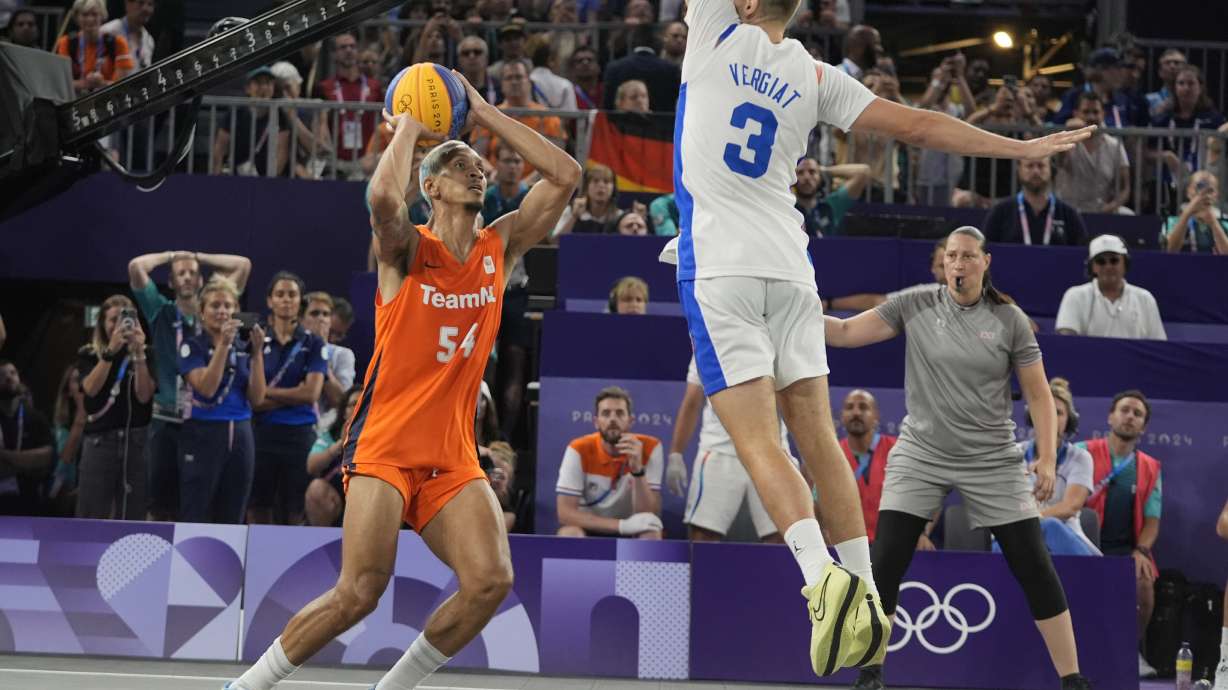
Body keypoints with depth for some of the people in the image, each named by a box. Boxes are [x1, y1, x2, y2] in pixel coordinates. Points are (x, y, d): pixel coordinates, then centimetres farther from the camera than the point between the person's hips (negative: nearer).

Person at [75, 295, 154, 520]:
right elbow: (91, 389, -10)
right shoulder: (89, 355, 7)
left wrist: (138, 353, -12)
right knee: (92, 517, -5)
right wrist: (110, 351, -18)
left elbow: (144, 396, -4)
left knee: (132, 518, 2)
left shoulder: (144, 356, 7)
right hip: (99, 441, -1)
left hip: (136, 440, 1)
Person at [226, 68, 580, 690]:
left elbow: (564, 175, 4)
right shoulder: (407, 250, -4)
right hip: (385, 446, -5)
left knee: (491, 580, -16)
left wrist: (486, 116, 2)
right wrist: (408, 127, -12)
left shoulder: (499, 248, 10)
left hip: (453, 459, 5)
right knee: (361, 592, -17)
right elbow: (383, 196, -28)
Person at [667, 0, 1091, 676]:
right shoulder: (814, 76, 9)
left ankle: (822, 576, -29)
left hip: (718, 271, -4)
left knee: (757, 443, -11)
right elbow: (917, 125, 10)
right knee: (818, 441, 9)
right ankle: (867, 598, 6)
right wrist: (1021, 147, 18)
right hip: (790, 271, 4)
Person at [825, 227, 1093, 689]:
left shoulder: (1009, 320, -3)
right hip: (919, 456, 1)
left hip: (992, 461, -1)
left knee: (1035, 568, -4)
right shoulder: (914, 306, -1)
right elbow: (846, 333, -3)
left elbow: (1038, 394, 1)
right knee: (885, 566, -8)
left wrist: (1047, 458, -8)